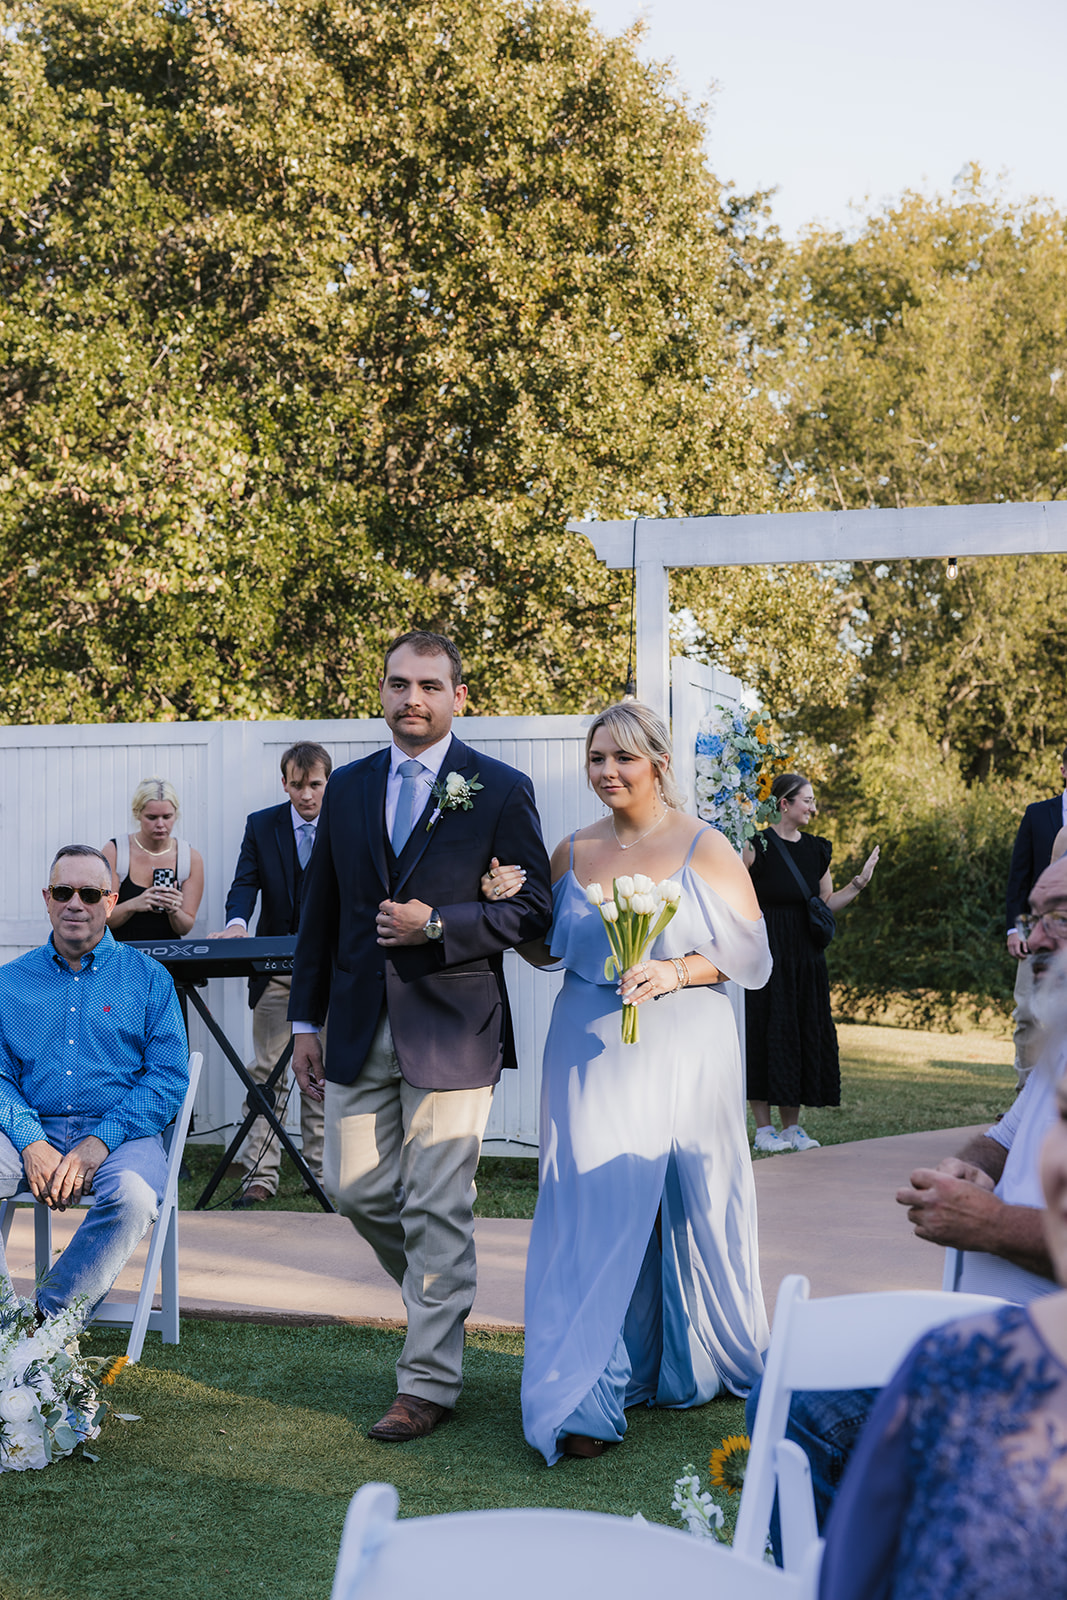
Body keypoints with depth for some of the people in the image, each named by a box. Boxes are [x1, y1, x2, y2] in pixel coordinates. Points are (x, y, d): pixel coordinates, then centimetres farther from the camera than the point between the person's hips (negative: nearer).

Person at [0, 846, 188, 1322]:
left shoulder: (147, 978, 11)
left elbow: (169, 1078, 2)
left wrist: (100, 1141, -13)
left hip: (122, 1133, -1)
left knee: (132, 1196, -36)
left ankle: (49, 1321, -24)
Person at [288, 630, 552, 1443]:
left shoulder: (502, 790, -3)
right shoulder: (348, 788, 10)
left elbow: (533, 908, -5)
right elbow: (321, 909, 14)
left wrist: (437, 925, -17)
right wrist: (306, 1020, 12)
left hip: (451, 1031, -5)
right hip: (360, 1031, 5)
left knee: (437, 1210, -2)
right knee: (357, 1189, 9)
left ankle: (430, 1381, 8)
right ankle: (439, 1291, 36)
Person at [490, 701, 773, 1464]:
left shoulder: (705, 847, -1)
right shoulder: (573, 852, 8)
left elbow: (752, 951, -2)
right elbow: (547, 951, 17)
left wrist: (677, 972, -16)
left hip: (684, 1052, -2)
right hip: (593, 1056, 2)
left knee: (696, 1205, 5)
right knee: (594, 1209, -4)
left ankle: (706, 1361, 27)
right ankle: (588, 1396, -2)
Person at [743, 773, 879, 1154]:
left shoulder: (817, 849, 11)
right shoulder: (756, 847, -7)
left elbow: (828, 904, 15)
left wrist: (860, 882, 5)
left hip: (806, 958, 6)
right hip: (766, 955, -6)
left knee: (804, 1034, 6)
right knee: (765, 1033, -3)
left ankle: (792, 1126, 15)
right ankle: (763, 1129, 5)